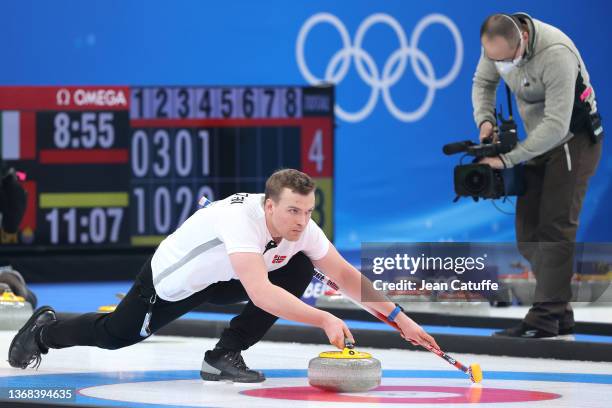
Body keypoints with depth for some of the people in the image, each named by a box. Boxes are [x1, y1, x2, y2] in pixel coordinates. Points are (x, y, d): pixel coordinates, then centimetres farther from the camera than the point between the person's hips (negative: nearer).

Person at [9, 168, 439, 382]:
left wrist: (398, 317, -21)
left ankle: (224, 356, -5)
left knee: (300, 271, -15)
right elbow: (260, 293, -53)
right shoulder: (241, 219, -43)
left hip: (222, 279, 6)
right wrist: (323, 319, -59)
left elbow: (346, 275, -14)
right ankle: (44, 330, 46)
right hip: (173, 279, -6)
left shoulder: (303, 229, -22)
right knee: (116, 335, 14)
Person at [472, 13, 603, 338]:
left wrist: (508, 159, -33)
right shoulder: (498, 43, -10)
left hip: (574, 141, -8)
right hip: (540, 141, 8)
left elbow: (557, 125, -34)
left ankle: (545, 319, -16)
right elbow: (483, 83, 10)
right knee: (529, 229, 5)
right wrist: (485, 119, -10)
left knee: (554, 227, -14)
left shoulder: (556, 55, -33)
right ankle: (560, 313, 11)